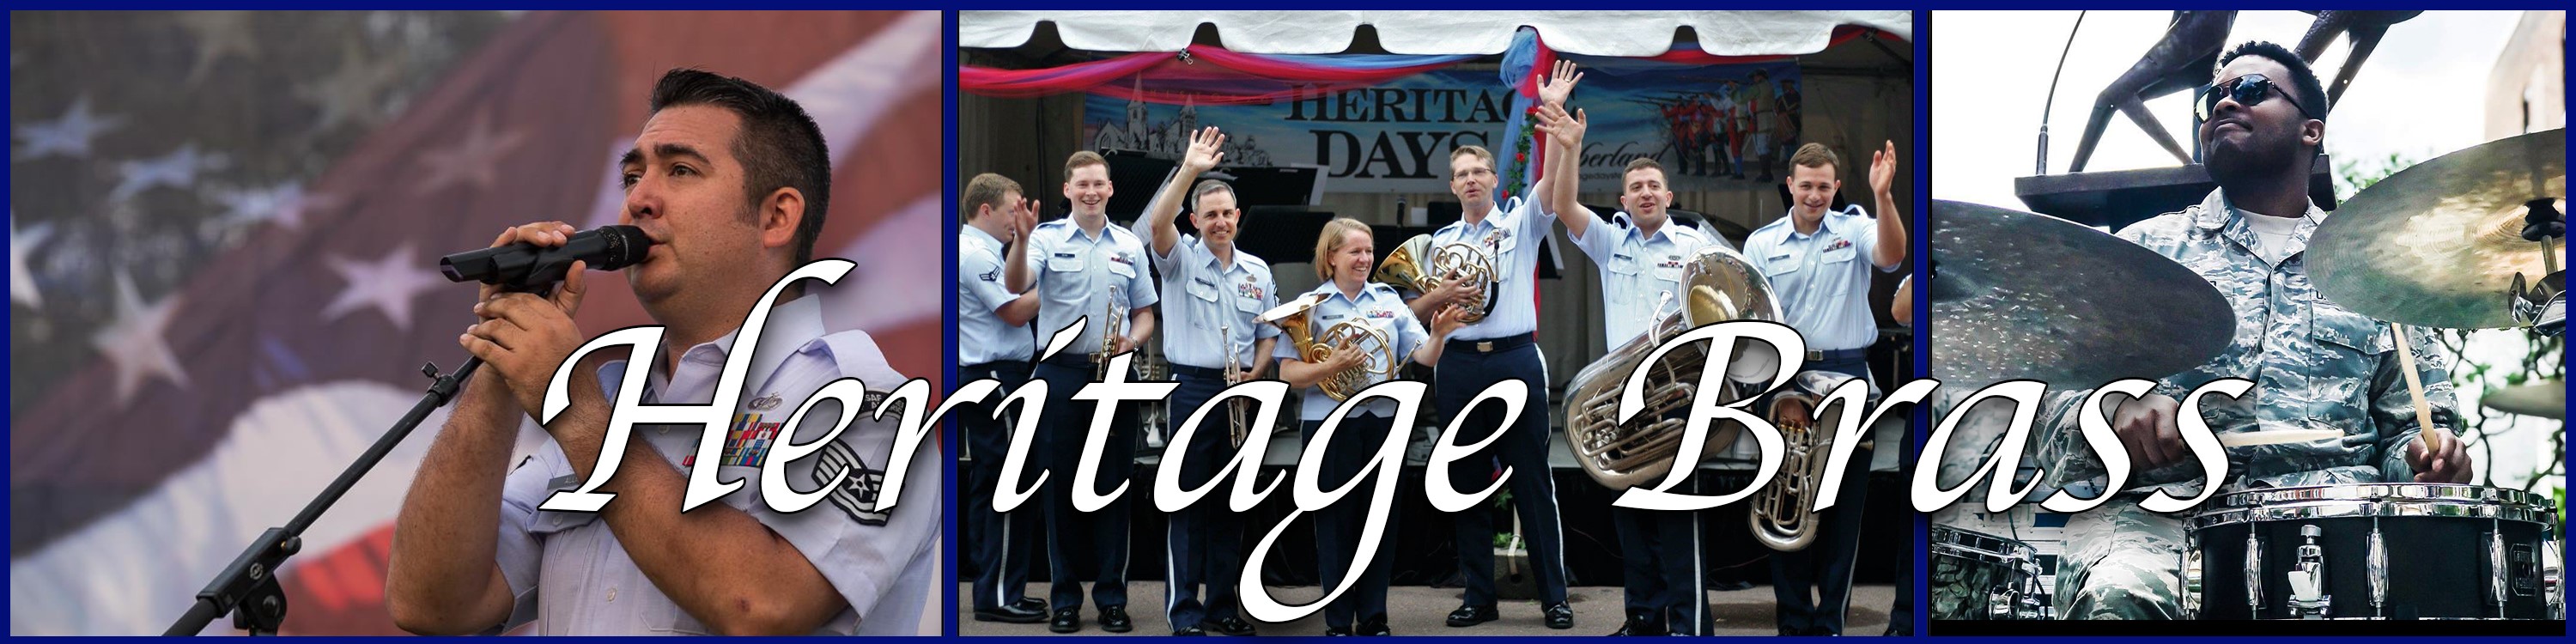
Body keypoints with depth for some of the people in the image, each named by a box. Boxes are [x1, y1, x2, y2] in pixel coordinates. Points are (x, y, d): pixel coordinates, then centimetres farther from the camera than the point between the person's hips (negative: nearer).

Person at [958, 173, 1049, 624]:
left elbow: (1010, 285, 27)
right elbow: (1015, 312, -18)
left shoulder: (978, 250, 16)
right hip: (995, 378, -11)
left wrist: (1022, 238, 18)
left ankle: (995, 588, 18)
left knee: (990, 486, 13)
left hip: (987, 378, 11)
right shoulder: (975, 253, -16)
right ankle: (999, 598, -8)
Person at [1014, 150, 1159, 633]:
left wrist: (1130, 341, -6)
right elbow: (1017, 286, -19)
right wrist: (1020, 240, -36)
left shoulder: (1130, 246, 10)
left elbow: (1145, 314, 15)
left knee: (1114, 486, 5)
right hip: (1061, 374, -2)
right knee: (1062, 486, 3)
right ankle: (1064, 599, 10)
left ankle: (1111, 597, 13)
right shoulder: (1048, 238, 0)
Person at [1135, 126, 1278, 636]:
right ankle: (1184, 613, -1)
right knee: (1189, 502, -3)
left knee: (1231, 504, 10)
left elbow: (1269, 333, 17)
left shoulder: (1257, 270, 12)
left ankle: (1222, 605, 18)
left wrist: (1254, 372, -2)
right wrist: (1190, 170, -32)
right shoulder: (1182, 259, -2)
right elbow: (1158, 223, -23)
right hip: (1192, 388, -4)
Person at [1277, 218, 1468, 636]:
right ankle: (1338, 623, 11)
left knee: (1381, 521, 7)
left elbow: (1423, 358, 1)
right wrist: (1332, 366, -22)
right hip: (1331, 425, -3)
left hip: (1384, 422, 3)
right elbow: (1289, 375, -7)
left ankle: (1373, 618, 17)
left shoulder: (1389, 299, 7)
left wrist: (1438, 334, -19)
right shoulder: (1311, 305, -2)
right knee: (1336, 521, 2)